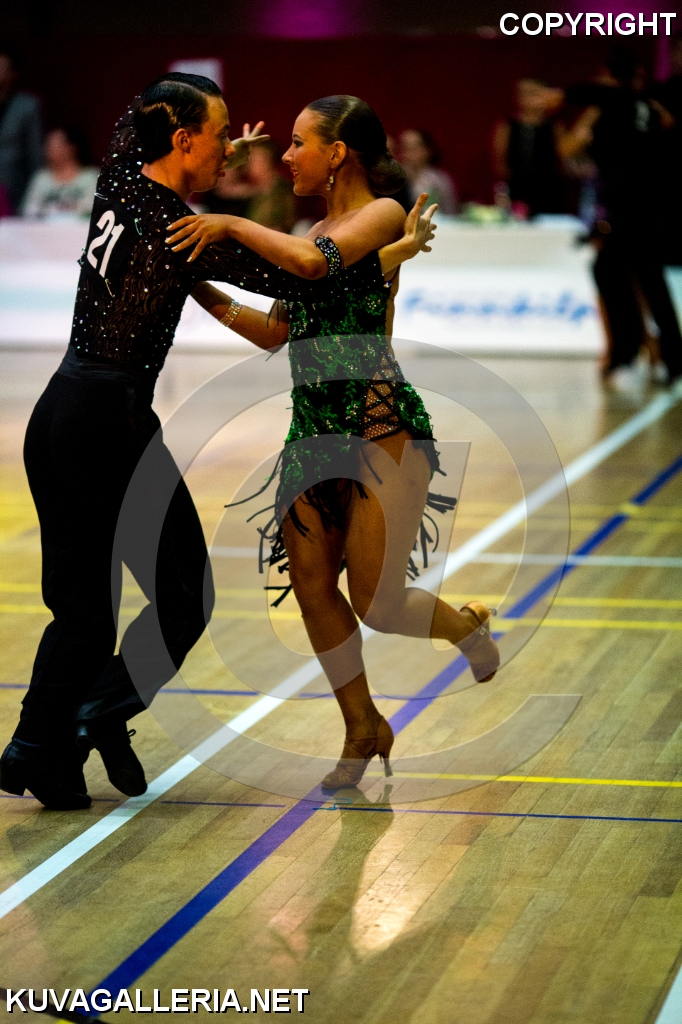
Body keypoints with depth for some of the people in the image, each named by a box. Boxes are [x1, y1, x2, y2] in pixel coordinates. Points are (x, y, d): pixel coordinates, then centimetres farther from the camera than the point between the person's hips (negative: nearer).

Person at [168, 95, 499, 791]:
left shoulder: (383, 213, -6)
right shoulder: (319, 230, 18)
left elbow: (313, 260, -26)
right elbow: (276, 332, 21)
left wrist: (232, 225, -14)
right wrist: (205, 295, 15)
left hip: (381, 426, -8)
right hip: (313, 427, 8)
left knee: (376, 603, -8)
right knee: (311, 585, 3)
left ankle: (467, 625, 24)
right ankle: (364, 731, 20)